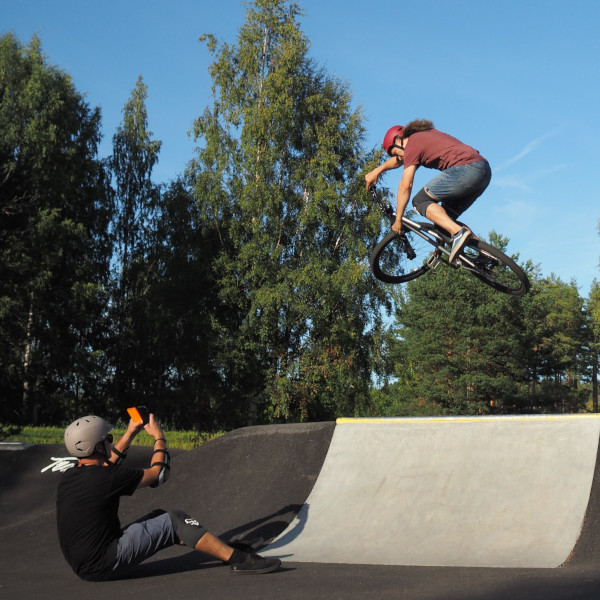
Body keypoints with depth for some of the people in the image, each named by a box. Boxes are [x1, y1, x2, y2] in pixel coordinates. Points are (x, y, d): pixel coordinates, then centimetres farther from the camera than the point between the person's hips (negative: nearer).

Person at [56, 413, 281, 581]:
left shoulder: (67, 477, 6)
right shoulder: (107, 479, -19)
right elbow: (157, 473, -3)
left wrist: (130, 433, 32)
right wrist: (159, 436, 12)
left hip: (81, 564, 9)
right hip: (104, 564, -9)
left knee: (160, 516, 14)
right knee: (175, 521, -8)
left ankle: (224, 547, 21)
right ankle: (239, 560, -8)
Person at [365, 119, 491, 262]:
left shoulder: (412, 145, 1)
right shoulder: (424, 135, 28)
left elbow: (405, 186, -3)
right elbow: (400, 160, 45)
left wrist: (398, 220, 3)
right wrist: (376, 171, 52)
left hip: (465, 169, -10)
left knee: (420, 201, -1)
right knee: (446, 217, 17)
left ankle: (458, 232, -18)